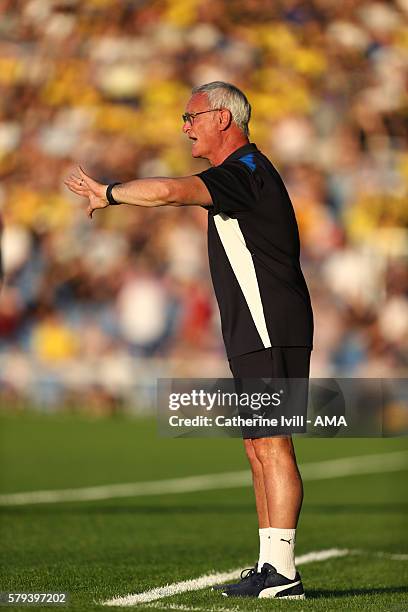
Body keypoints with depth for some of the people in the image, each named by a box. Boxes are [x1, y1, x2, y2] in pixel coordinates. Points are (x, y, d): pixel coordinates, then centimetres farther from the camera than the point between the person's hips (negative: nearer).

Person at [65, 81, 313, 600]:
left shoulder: (244, 172, -14)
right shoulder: (244, 173, 19)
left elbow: (168, 191, -27)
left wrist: (109, 194, -15)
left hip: (271, 332, -11)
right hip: (254, 336, 11)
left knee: (271, 445, -12)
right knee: (258, 447, 10)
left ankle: (282, 573, -13)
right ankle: (269, 566, 12)